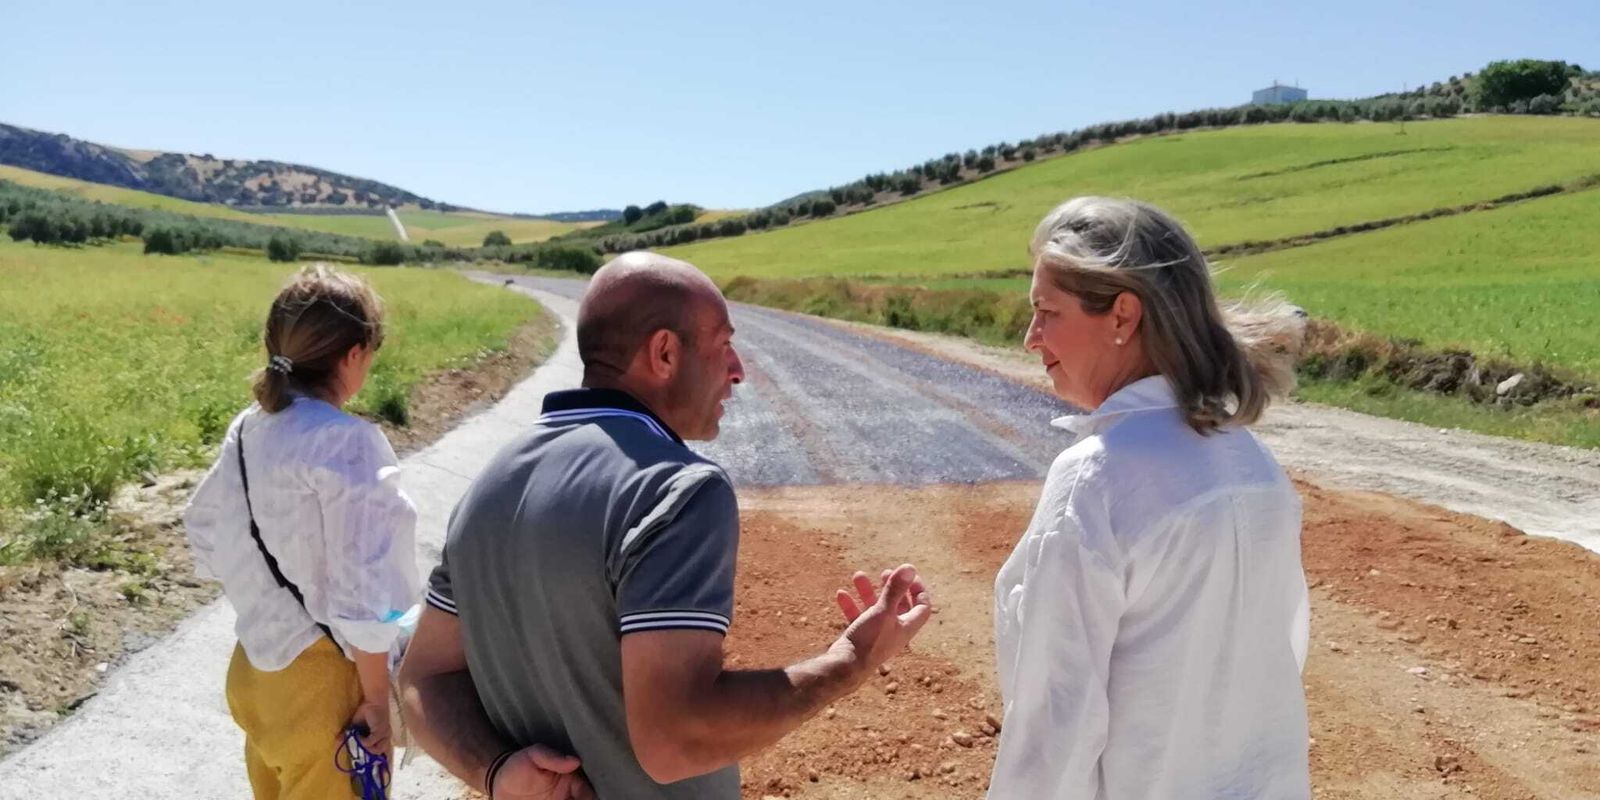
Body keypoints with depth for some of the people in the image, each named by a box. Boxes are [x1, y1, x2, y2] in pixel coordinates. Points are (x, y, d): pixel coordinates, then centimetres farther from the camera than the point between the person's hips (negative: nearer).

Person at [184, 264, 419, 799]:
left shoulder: (247, 429, 0)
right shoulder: (347, 442, -23)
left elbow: (208, 540, 12)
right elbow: (363, 593, -23)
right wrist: (376, 697, -13)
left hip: (254, 670, 7)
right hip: (322, 680, -7)